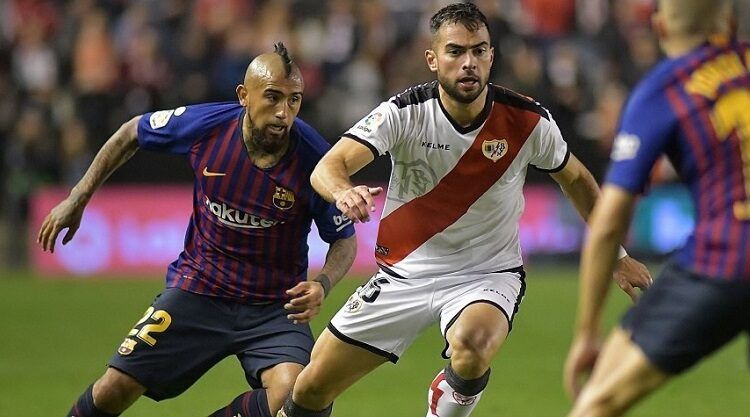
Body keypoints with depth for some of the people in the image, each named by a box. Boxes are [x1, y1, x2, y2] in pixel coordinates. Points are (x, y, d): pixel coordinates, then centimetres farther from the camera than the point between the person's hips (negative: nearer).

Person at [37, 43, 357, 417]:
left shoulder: (314, 160, -20)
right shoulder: (203, 125, -15)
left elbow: (345, 240, -4)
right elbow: (132, 133, 7)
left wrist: (322, 286, -24)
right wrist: (77, 199, 8)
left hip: (275, 306, -1)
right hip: (198, 287, 1)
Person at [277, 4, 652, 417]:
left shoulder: (527, 120, -12)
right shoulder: (405, 112, -16)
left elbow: (575, 179, 8)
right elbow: (327, 168, -27)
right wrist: (344, 192, -51)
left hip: (488, 274, -1)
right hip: (405, 272, 1)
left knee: (472, 346, -37)